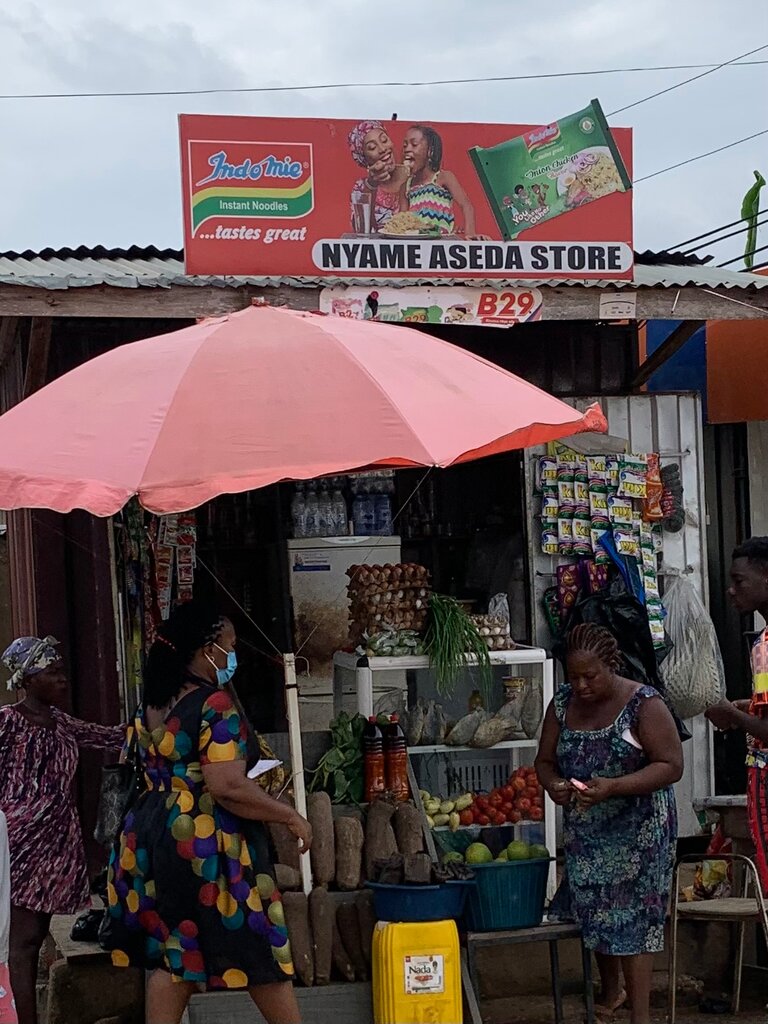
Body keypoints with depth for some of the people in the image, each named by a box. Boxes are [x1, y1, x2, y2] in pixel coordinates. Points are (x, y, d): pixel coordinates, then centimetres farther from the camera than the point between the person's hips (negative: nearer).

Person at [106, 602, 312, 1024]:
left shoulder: (150, 709, 9)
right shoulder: (213, 705, -17)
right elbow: (227, 788, -23)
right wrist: (291, 817, -15)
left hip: (154, 837, 8)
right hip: (207, 843, -8)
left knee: (172, 952, 10)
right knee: (259, 950, 4)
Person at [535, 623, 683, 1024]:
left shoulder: (643, 704, -15)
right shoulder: (562, 703, 1)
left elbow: (671, 765, -18)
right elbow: (545, 760, 8)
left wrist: (613, 787, -29)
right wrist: (553, 784, -17)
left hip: (638, 829, -5)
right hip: (584, 830, 5)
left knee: (632, 915, -4)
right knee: (595, 910, 13)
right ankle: (610, 991, 36)